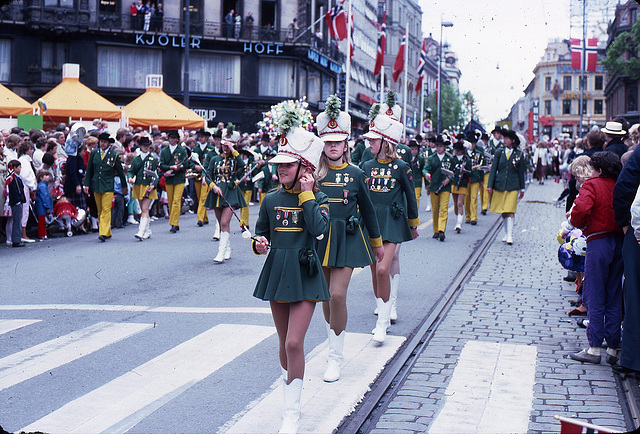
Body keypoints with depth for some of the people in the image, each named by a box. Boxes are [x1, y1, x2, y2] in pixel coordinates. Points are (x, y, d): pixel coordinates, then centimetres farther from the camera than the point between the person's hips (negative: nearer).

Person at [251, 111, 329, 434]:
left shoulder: (318, 198, -5)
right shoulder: (271, 200, 4)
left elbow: (319, 228, -23)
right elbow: (261, 232, 16)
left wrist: (307, 194, -17)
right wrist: (259, 244, -7)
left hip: (305, 275, -4)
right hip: (277, 272, 4)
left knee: (294, 343, -12)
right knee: (285, 343, 14)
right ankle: (289, 382, 38)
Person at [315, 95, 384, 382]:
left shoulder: (355, 174, 1)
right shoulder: (314, 173, 1)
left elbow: (367, 210, 11)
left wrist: (377, 243, 17)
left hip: (347, 239, -2)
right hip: (320, 239, 2)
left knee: (337, 295, -11)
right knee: (326, 297, 10)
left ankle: (336, 357, 0)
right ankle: (333, 344, 31)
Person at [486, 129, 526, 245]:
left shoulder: (519, 154, 3)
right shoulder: (499, 152, 6)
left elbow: (521, 172, 8)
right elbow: (493, 169, 5)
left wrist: (522, 189, 10)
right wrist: (490, 185, -2)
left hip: (513, 186, -2)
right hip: (499, 185, 2)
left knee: (510, 211, -11)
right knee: (503, 212, 9)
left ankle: (510, 236, -12)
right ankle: (506, 234, 22)